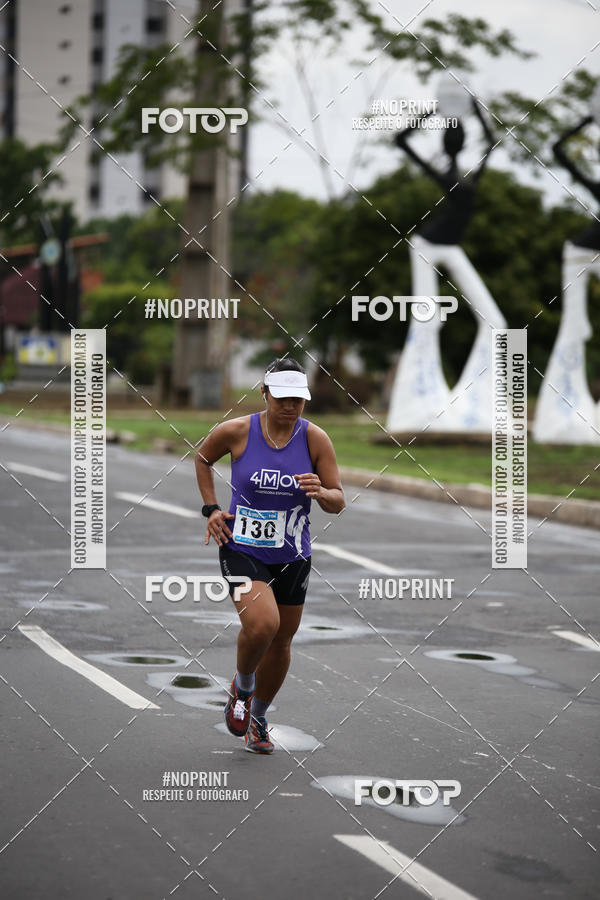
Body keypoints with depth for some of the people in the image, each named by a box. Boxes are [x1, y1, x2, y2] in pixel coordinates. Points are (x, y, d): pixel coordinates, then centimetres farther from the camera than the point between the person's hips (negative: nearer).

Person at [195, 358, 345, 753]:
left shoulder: (315, 439, -8)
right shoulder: (236, 432, -11)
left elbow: (338, 502, -5)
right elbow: (202, 457, 11)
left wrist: (320, 492, -27)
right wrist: (212, 508, 2)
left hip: (292, 557, 3)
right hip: (242, 548, -3)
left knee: (281, 642, 12)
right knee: (262, 624, -26)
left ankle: (258, 719, 36)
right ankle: (242, 687, 6)